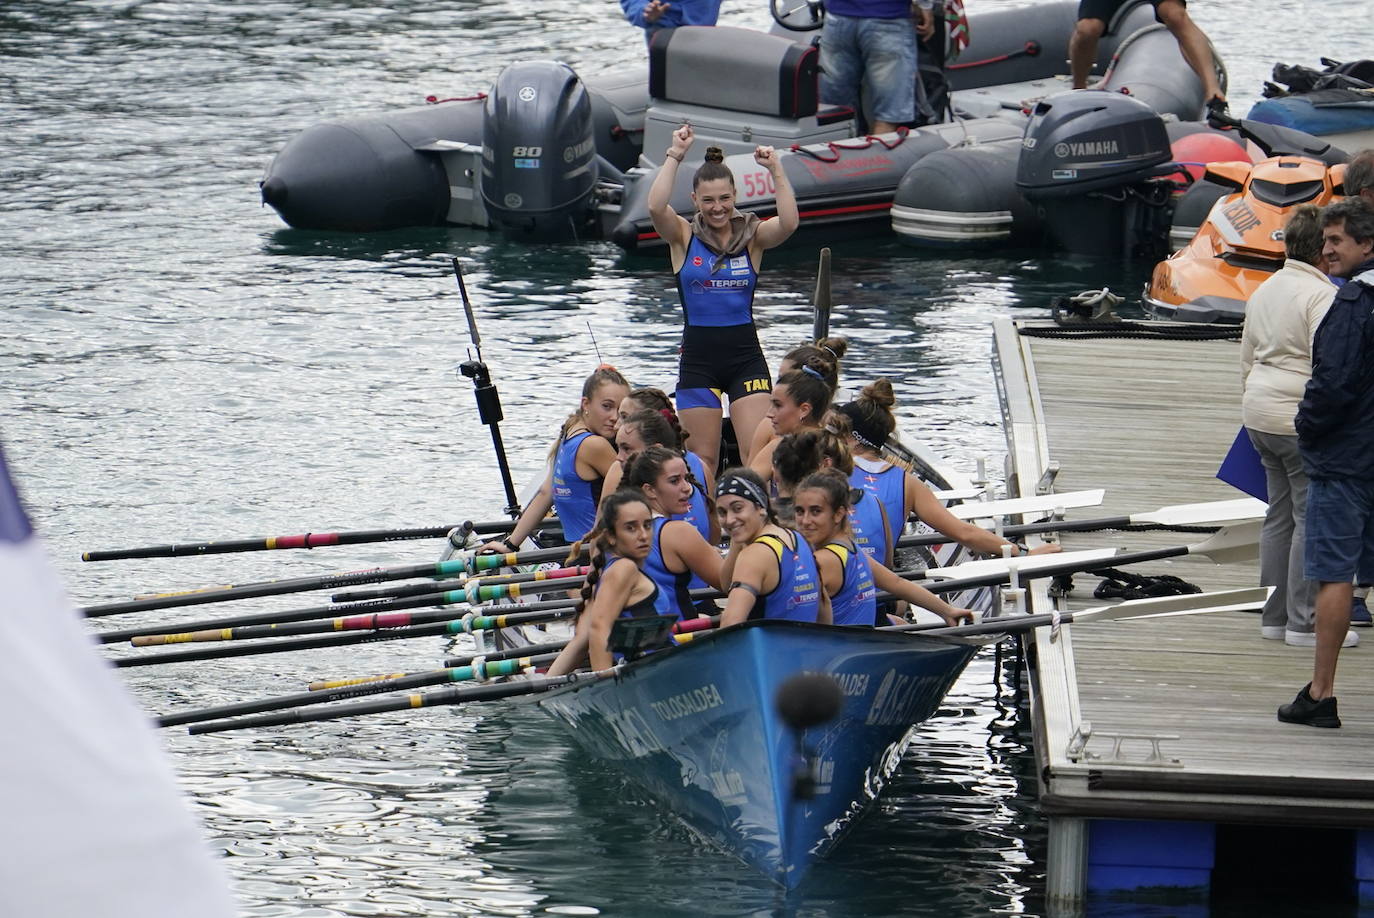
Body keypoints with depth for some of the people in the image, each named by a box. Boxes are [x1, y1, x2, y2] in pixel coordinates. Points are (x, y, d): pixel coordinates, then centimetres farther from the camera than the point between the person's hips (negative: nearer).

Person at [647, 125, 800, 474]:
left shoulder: (752, 236, 1)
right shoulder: (683, 236, 0)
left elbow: (789, 224, -18)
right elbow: (656, 208, -19)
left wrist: (775, 170, -21)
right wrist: (674, 156, -19)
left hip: (746, 357, 0)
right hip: (698, 358, 0)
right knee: (702, 462, 3)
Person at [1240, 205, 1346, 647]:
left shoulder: (1264, 291, 15)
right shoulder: (1321, 296, -14)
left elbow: (1247, 358, 22)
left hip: (1262, 417, 9)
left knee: (1279, 515, 14)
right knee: (1313, 517, -4)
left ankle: (1274, 617, 18)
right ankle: (1304, 623, -4)